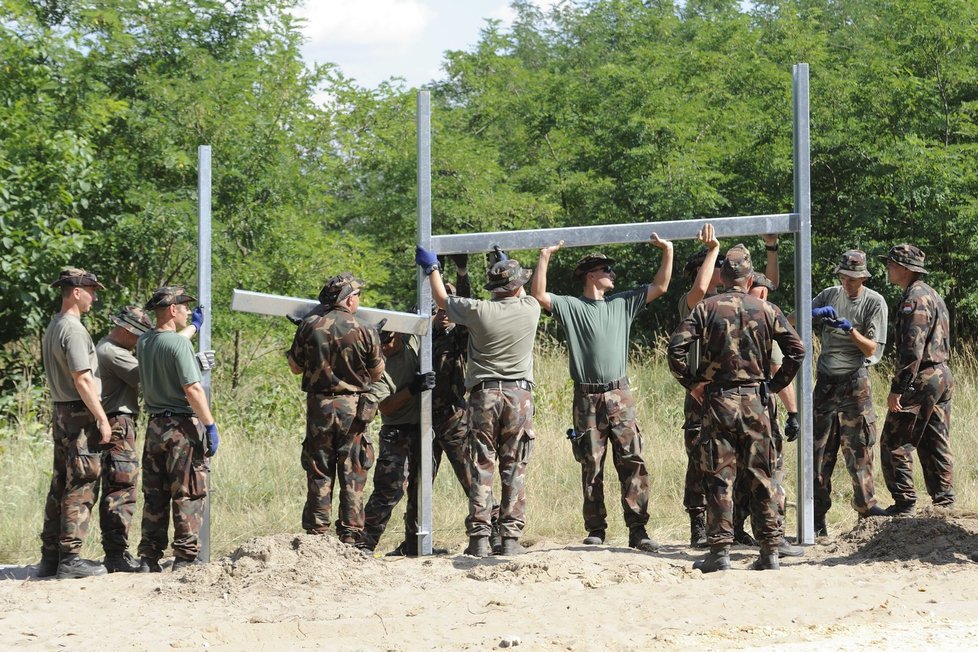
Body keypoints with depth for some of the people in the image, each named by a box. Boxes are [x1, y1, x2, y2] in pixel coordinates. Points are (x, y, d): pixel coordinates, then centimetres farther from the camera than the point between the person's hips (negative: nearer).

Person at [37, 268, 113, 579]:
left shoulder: (52, 328, 15)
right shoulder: (73, 330, -15)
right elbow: (83, 381, -20)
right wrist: (102, 419, -16)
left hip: (60, 413, 10)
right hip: (79, 414, -10)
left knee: (60, 486, 12)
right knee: (81, 487, -7)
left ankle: (50, 556, 14)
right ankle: (70, 558, -8)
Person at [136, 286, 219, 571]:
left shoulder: (142, 342, 8)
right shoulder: (179, 343, -15)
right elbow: (193, 390, -19)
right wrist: (210, 425, -13)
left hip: (154, 426, 7)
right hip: (182, 427, -7)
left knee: (154, 497, 11)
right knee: (187, 495, -1)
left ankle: (149, 558, 12)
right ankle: (185, 557, -2)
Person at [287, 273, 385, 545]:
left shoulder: (310, 326, -4)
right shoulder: (363, 331, -9)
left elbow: (296, 367, 6)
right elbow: (377, 373, 3)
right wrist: (374, 340, 17)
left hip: (319, 406, 2)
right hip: (353, 408, -2)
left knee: (319, 474, 8)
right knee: (353, 476, 5)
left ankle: (316, 535, 7)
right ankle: (351, 537, 5)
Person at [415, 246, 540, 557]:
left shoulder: (479, 311, -6)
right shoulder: (530, 309, -1)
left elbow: (442, 300, 12)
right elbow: (522, 296, 26)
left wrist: (432, 268, 28)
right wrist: (508, 265, 42)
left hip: (484, 394, -1)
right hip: (519, 394, 1)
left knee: (482, 468, 1)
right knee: (514, 470, 3)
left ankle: (479, 537, -4)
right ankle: (511, 537, -2)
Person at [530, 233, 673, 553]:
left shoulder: (622, 304, 13)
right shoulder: (570, 307, 3)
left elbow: (660, 287, 14)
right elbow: (538, 295, -10)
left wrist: (668, 252, 6)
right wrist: (544, 259, -14)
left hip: (620, 397, 2)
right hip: (587, 398, -2)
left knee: (633, 463, -6)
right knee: (591, 467, 3)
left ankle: (637, 530, -6)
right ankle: (595, 530, 10)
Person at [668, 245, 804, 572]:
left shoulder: (707, 308, -1)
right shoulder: (766, 310, 4)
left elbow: (676, 347, -9)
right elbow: (797, 350, 2)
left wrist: (691, 383, 2)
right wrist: (774, 385, 10)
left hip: (718, 399, -1)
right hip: (756, 401, 1)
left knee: (719, 477, 1)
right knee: (762, 476, 7)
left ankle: (720, 550, -1)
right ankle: (770, 549, 7)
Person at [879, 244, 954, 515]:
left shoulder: (915, 299, -15)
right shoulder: (933, 295, 17)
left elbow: (912, 349, -22)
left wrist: (897, 388, -22)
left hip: (921, 380, -10)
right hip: (942, 376, 10)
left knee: (894, 443, -3)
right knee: (936, 444, 11)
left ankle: (903, 503, -3)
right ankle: (944, 501, 12)